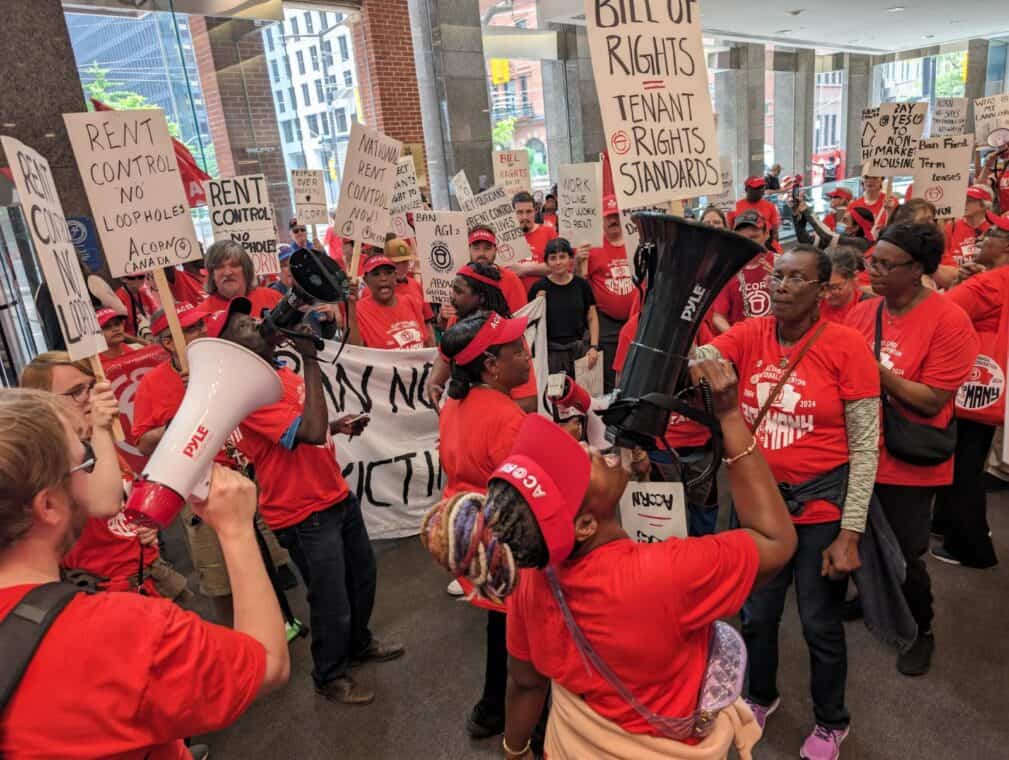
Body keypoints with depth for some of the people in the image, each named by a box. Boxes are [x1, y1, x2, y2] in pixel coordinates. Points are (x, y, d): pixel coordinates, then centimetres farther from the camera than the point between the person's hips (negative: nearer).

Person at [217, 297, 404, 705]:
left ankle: (359, 643, 51)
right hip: (305, 515, -9)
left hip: (338, 496, 9)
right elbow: (311, 432, -36)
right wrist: (310, 358, -34)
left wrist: (339, 424, -1)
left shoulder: (284, 373, 5)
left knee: (362, 575, 25)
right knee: (332, 602, 7)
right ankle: (330, 676, 35)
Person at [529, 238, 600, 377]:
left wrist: (593, 346, 0)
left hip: (579, 349, 2)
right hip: (551, 352, -2)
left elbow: (592, 318, 8)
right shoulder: (539, 288, -2)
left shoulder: (582, 285, 4)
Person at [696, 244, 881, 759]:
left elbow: (865, 446, -12)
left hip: (822, 504, -3)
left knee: (820, 625, 14)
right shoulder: (749, 335, -4)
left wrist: (850, 533, -13)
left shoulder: (846, 346, -15)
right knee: (756, 615, 19)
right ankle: (761, 695, 49)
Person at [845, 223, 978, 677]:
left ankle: (920, 631, 35)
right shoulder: (862, 312, 0)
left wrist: (877, 372, -25)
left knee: (904, 557, 8)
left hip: (908, 464, -5)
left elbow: (933, 402, -19)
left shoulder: (949, 321, -16)